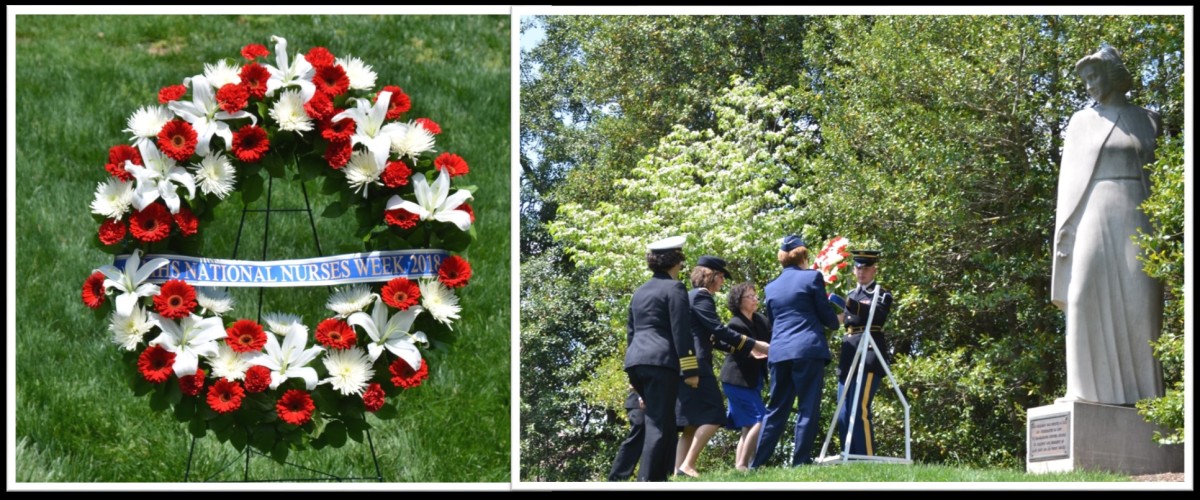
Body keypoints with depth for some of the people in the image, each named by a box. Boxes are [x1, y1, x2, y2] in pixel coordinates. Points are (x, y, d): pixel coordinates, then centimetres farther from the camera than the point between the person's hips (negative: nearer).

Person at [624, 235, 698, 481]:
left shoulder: (639, 292, 22)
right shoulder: (674, 288, -2)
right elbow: (681, 332, -10)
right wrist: (691, 370, -9)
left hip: (636, 361, 8)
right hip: (661, 361, -8)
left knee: (662, 422, 16)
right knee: (659, 424, -9)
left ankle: (662, 475, 16)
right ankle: (648, 480, -17)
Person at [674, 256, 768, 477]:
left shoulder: (692, 296, 24)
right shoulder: (701, 296, -7)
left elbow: (711, 336, 25)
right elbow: (718, 330, -17)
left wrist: (747, 349, 21)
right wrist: (754, 345, -13)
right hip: (696, 365, -10)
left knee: (692, 422, 7)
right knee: (712, 415, -12)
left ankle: (678, 470, 1)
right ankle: (688, 464, -19)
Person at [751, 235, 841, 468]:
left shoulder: (771, 287, 15)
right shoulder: (812, 277, 1)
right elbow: (826, 316, 4)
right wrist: (836, 321, 25)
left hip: (778, 352, 5)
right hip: (808, 350, -5)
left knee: (776, 409, 10)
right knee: (808, 408, -1)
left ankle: (757, 463, 7)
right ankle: (801, 462, -5)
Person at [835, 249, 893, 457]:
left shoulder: (882, 293, 4)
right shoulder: (851, 294, 23)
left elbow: (878, 315, -17)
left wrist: (851, 305, -28)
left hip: (869, 355, -7)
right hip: (848, 356, 7)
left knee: (859, 409, -18)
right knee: (843, 414, 3)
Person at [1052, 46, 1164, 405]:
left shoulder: (1147, 121, 14)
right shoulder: (1082, 122, 14)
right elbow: (1070, 178, 8)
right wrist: (1065, 227, -3)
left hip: (1136, 219, 0)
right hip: (1094, 218, 0)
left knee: (1140, 300, -9)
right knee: (1088, 296, -14)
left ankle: (1141, 393, -7)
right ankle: (1091, 388, -15)